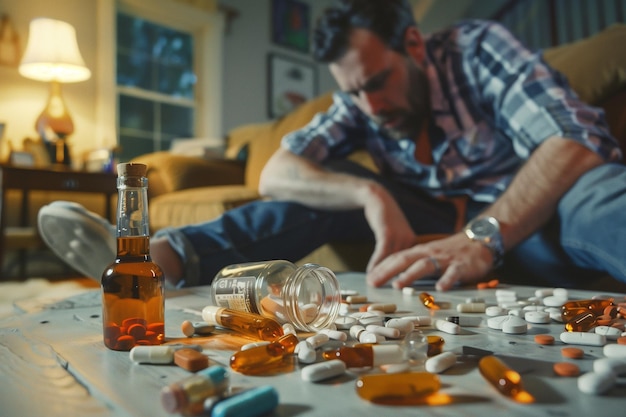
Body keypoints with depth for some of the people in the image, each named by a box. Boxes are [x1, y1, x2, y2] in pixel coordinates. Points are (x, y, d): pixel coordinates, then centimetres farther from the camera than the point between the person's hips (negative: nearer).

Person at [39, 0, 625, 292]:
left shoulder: (476, 48, -11)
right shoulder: (357, 105, -1)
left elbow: (576, 142, -24)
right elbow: (274, 175, -12)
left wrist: (484, 236, -39)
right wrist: (371, 195, -30)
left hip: (531, 214, -2)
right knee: (335, 185, -15)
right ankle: (170, 253, -25)